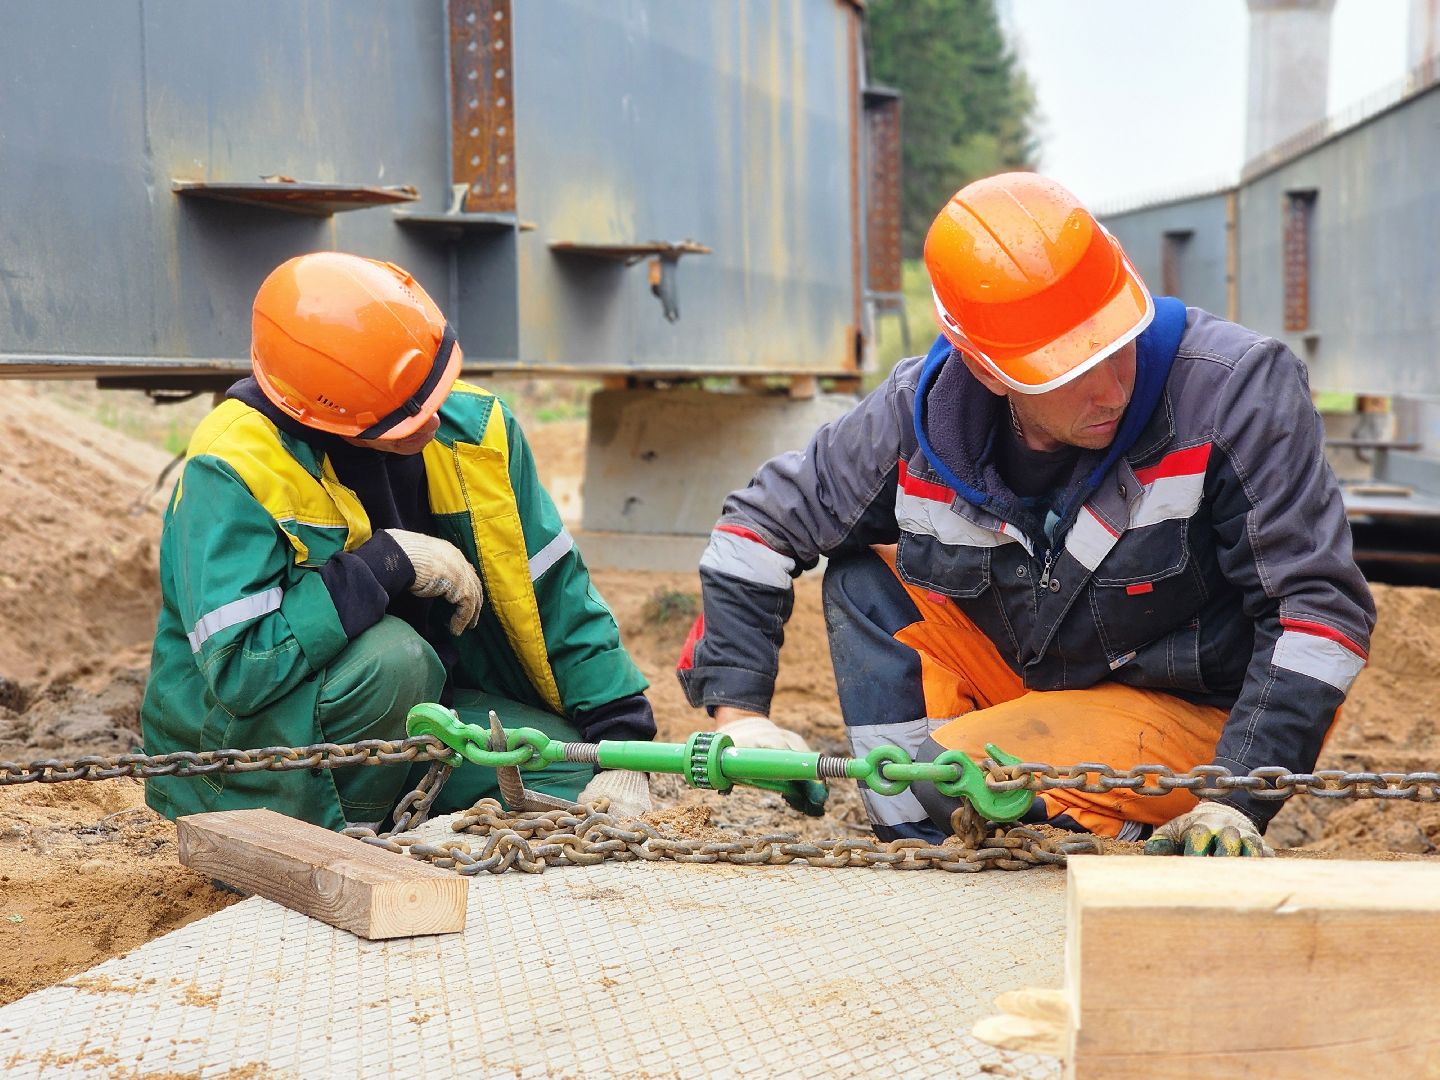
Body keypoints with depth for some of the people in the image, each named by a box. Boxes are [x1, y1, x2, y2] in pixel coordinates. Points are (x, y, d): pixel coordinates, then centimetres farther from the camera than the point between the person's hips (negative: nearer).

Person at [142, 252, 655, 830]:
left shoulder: (471, 428, -6)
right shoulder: (234, 469, -25)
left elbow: (556, 594, 0)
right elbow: (238, 671, -31)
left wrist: (623, 737, -6)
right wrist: (385, 564, -30)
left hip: (407, 713, 6)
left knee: (575, 767, -14)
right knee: (392, 659, -35)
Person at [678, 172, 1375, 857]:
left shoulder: (1237, 390, -28)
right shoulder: (920, 416, -15)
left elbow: (1320, 602, -24)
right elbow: (763, 523, -2)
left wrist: (1239, 804, -30)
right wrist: (739, 709, -10)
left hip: (1198, 712, -6)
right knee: (864, 565, -6)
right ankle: (917, 851, -6)